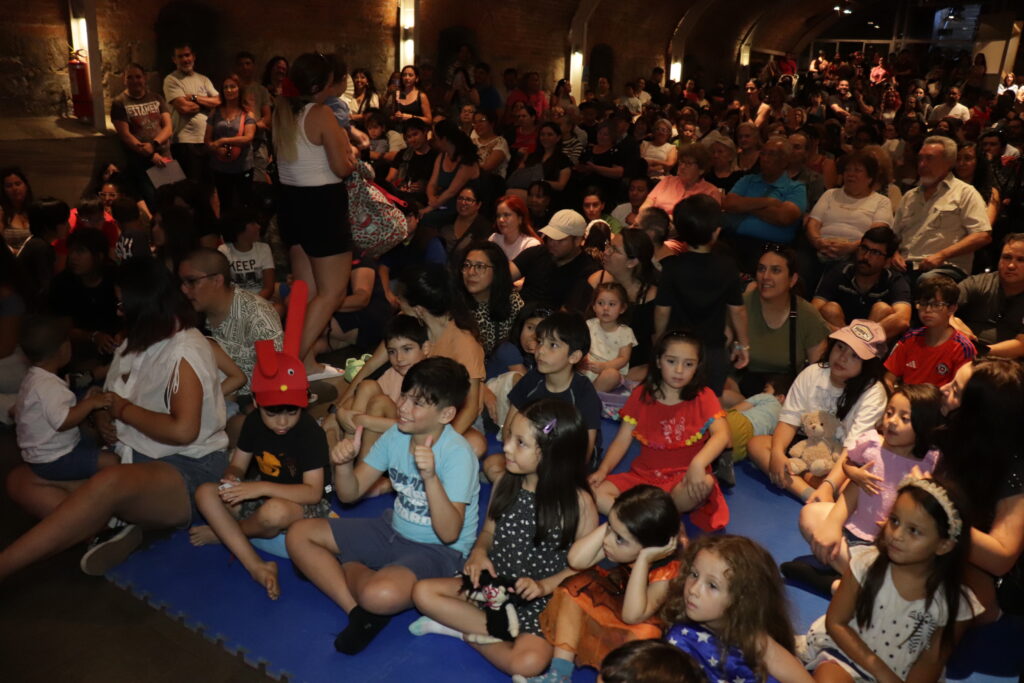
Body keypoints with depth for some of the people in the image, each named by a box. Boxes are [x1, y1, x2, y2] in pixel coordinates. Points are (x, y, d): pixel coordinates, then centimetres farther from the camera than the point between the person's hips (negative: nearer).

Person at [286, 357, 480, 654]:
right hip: (393, 531, 8)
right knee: (299, 535, -1)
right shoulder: (395, 435, -4)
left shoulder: (458, 454, -23)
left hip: (440, 550, -7)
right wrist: (343, 463, -21)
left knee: (381, 594, -38)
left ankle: (350, 571, -3)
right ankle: (359, 610, -11)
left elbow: (449, 533, -28)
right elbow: (350, 494, 0)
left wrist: (430, 478, -40)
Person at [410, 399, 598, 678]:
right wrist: (479, 553, -11)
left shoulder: (578, 502, -16)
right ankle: (504, 626, -11)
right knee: (423, 592, -10)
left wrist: (544, 586, -22)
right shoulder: (506, 483, -1)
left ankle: (467, 631, -6)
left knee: (530, 662, -32)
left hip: (541, 603, -5)